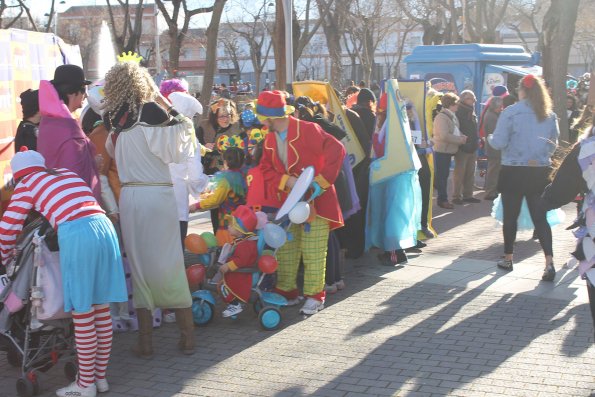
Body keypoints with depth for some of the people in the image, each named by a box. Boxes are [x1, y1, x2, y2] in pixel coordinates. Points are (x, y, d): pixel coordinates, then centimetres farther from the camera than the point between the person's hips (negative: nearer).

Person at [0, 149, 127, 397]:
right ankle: (100, 376, 26)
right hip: (104, 227, 6)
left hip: (75, 235, -6)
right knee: (102, 310, 14)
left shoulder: (26, 184, 13)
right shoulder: (67, 173, 28)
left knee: (82, 315, 4)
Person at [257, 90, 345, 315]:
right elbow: (266, 169, 5)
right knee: (285, 250, 10)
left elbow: (336, 150, -21)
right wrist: (286, 180, -14)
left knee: (313, 252, -3)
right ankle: (287, 292, 23)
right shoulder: (270, 139, 8)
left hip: (315, 201, -7)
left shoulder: (308, 130, -15)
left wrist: (321, 181, -22)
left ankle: (315, 296, 9)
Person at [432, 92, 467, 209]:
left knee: (443, 175, 17)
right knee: (441, 175, -3)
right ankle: (443, 199, 2)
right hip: (441, 150, -9)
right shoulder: (442, 117, -18)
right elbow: (444, 136, -25)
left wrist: (461, 137, 2)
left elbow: (454, 132, 24)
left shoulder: (452, 116, 13)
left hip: (448, 150, 9)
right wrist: (460, 139, -18)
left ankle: (443, 199, 27)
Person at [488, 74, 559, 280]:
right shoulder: (550, 115, 3)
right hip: (540, 172, 3)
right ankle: (549, 262, -8)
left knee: (510, 216, 11)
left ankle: (508, 259, 22)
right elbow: (553, 144, 12)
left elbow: (499, 142, -12)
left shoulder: (510, 112, -12)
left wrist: (490, 138, 9)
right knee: (540, 217, 5)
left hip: (513, 172, -3)